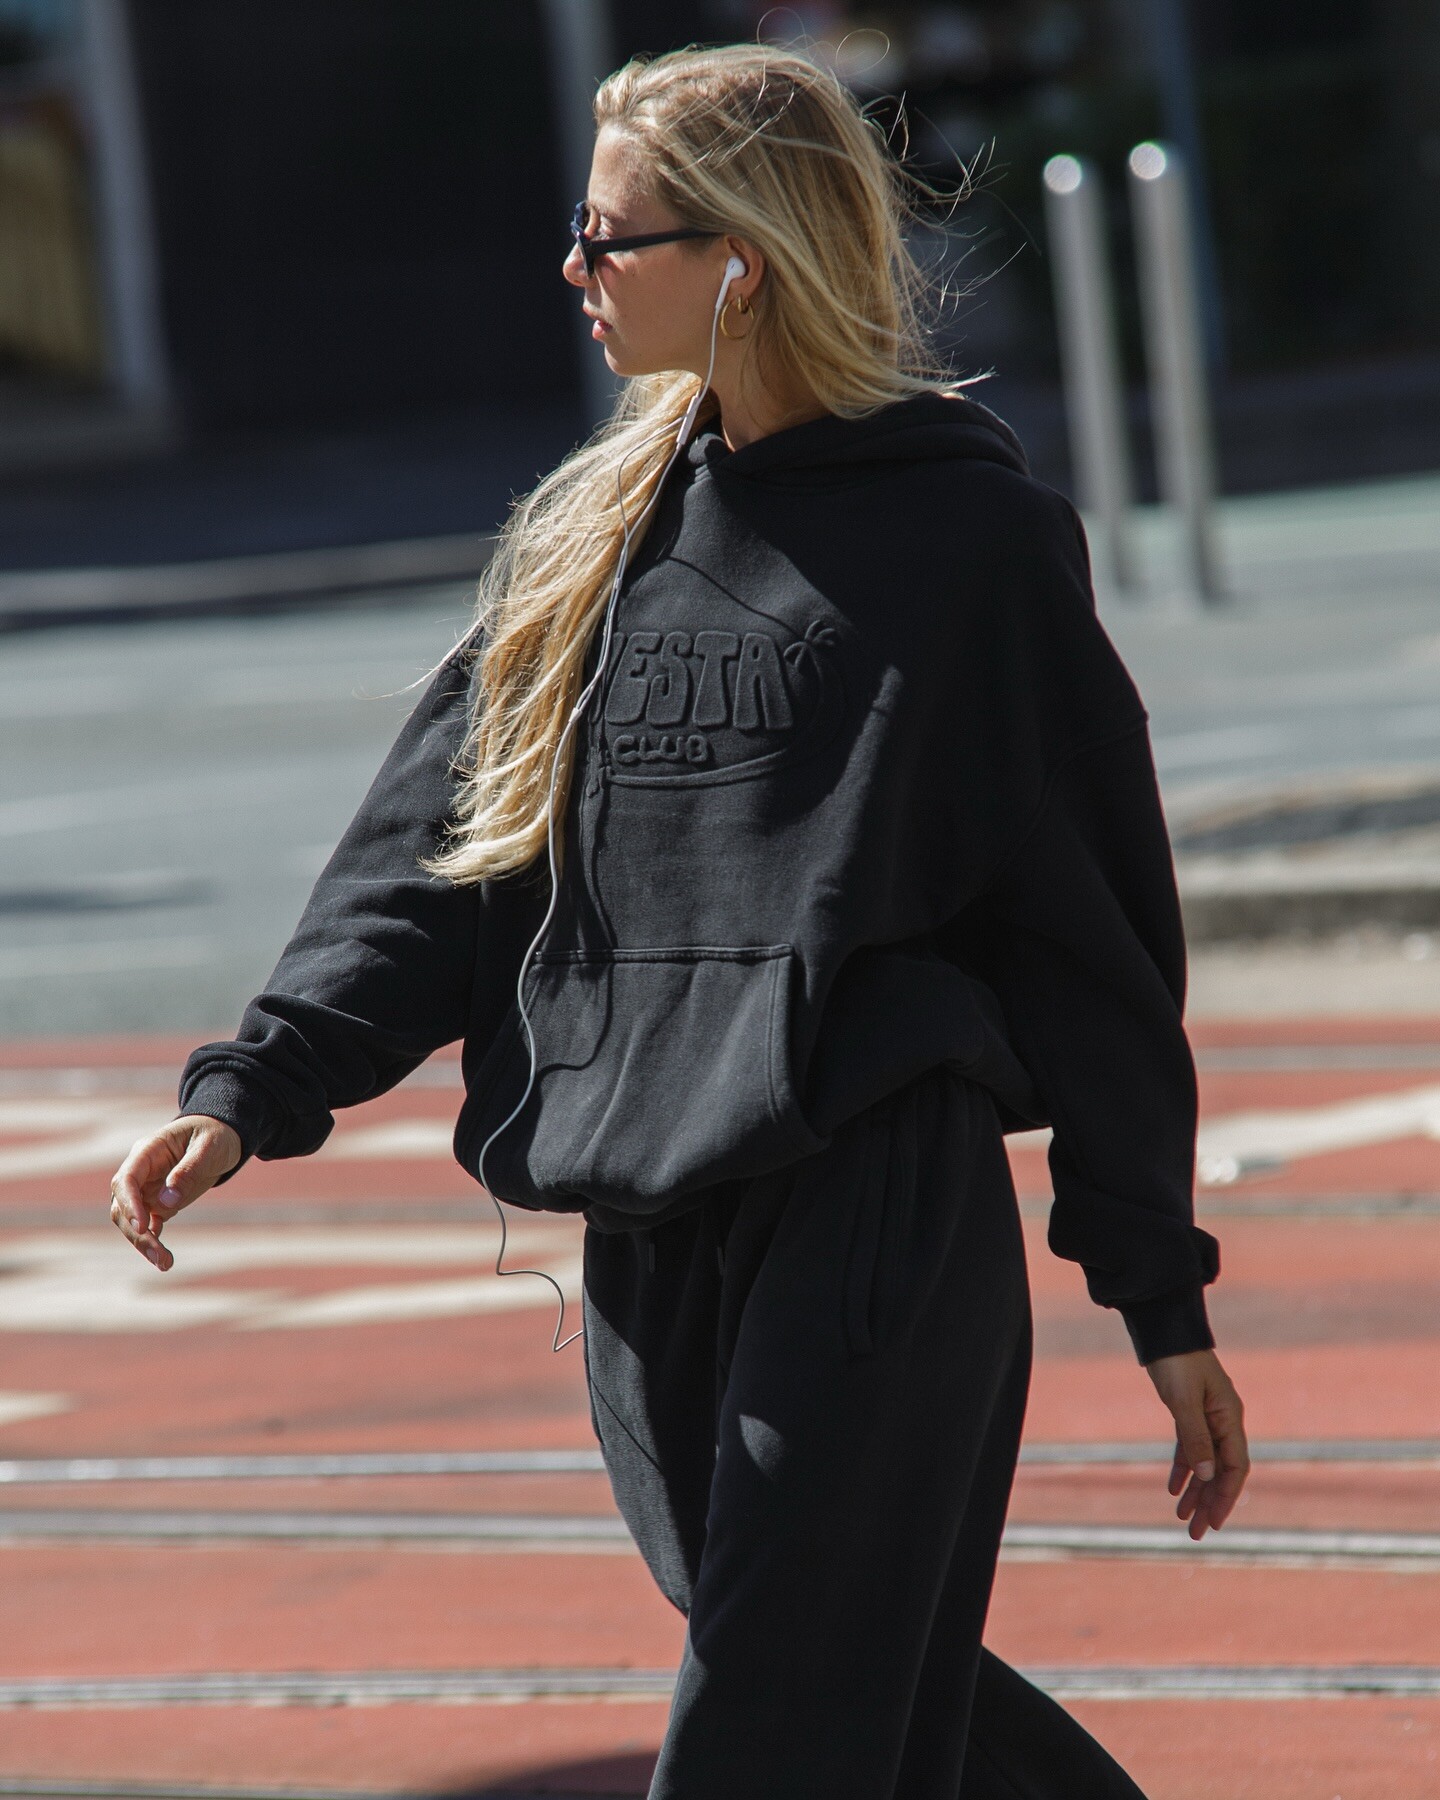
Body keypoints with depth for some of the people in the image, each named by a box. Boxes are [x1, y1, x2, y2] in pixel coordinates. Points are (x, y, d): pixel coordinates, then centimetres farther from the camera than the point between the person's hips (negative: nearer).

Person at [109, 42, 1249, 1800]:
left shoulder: (969, 538, -3)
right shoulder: (599, 533, 14)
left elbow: (1095, 927, -1)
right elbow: (440, 847, 11)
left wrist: (1161, 1299, -1)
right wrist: (254, 1087, -4)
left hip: (885, 1211, -6)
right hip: (652, 1240, 6)